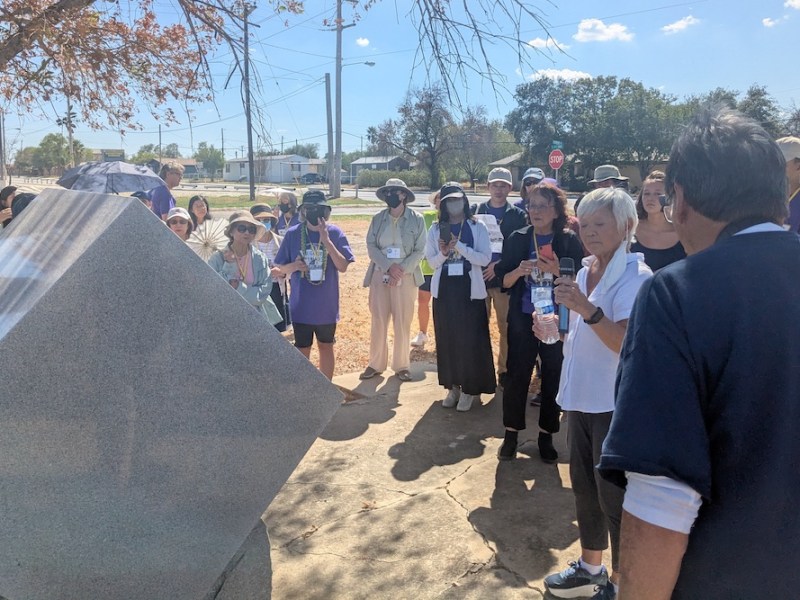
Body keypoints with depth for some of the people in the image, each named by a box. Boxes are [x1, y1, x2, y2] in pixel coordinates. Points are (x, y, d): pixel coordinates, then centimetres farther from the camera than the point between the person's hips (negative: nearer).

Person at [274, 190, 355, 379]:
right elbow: (282, 268, 2)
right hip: (301, 306, 0)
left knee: (326, 347, 15)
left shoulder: (335, 233, -6)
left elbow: (343, 266, -14)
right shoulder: (293, 234, -4)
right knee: (302, 351, 9)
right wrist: (294, 266, -20)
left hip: (327, 305, 0)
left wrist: (327, 240, -23)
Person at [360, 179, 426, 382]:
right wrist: (389, 266, -16)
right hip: (379, 276, 2)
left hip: (406, 278, -2)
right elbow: (371, 247, -1)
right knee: (378, 321, 6)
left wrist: (401, 270, -16)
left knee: (403, 323, 5)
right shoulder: (377, 219, 4)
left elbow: (419, 251, -5)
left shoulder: (417, 220, -2)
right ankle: (376, 364, 19)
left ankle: (401, 366, 18)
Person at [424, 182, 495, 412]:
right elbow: (431, 261, 6)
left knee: (471, 339, 0)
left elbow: (485, 258, -9)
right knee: (447, 339, 8)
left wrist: (459, 246, -19)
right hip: (444, 290, 3)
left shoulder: (477, 227, -1)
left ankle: (469, 389, 10)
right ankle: (452, 386, 20)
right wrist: (444, 253, -15)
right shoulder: (436, 229, 6)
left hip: (470, 290, -3)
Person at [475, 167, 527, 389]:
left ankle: (505, 370, 15)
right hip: (479, 276, 1)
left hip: (505, 278, -1)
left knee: (507, 328, 1)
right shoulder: (476, 211, 8)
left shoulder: (518, 215, 4)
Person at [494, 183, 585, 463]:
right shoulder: (517, 239, 1)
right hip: (522, 318, 1)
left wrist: (557, 270, -21)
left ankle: (546, 436, 22)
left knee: (553, 377, 7)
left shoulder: (569, 241, -3)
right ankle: (511, 435, 17)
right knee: (517, 376, 4)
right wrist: (519, 271, -19)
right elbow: (504, 281, 1)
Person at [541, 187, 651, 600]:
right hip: (581, 397, 8)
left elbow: (627, 343, -27)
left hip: (615, 403, -8)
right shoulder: (586, 270, 8)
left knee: (614, 496, 5)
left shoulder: (635, 276, -16)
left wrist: (585, 307, -37)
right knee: (583, 486, 19)